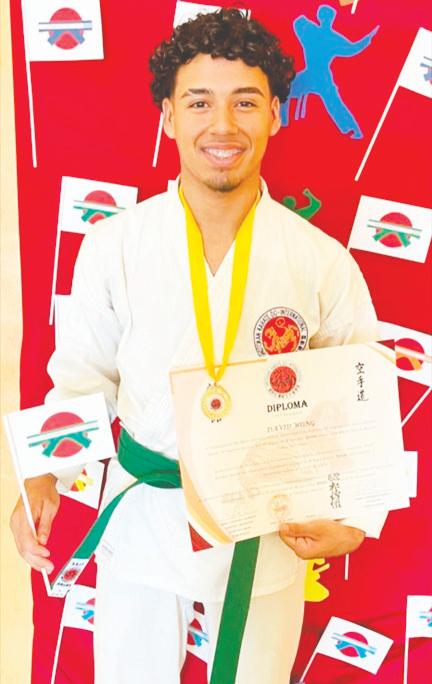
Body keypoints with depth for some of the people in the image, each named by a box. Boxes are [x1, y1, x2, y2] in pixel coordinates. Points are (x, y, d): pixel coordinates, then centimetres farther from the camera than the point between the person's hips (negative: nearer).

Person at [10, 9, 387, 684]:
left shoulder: (323, 263, -11)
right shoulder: (113, 246, -11)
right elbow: (82, 381, -2)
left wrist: (353, 519, -17)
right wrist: (43, 477, -16)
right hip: (141, 528, 0)